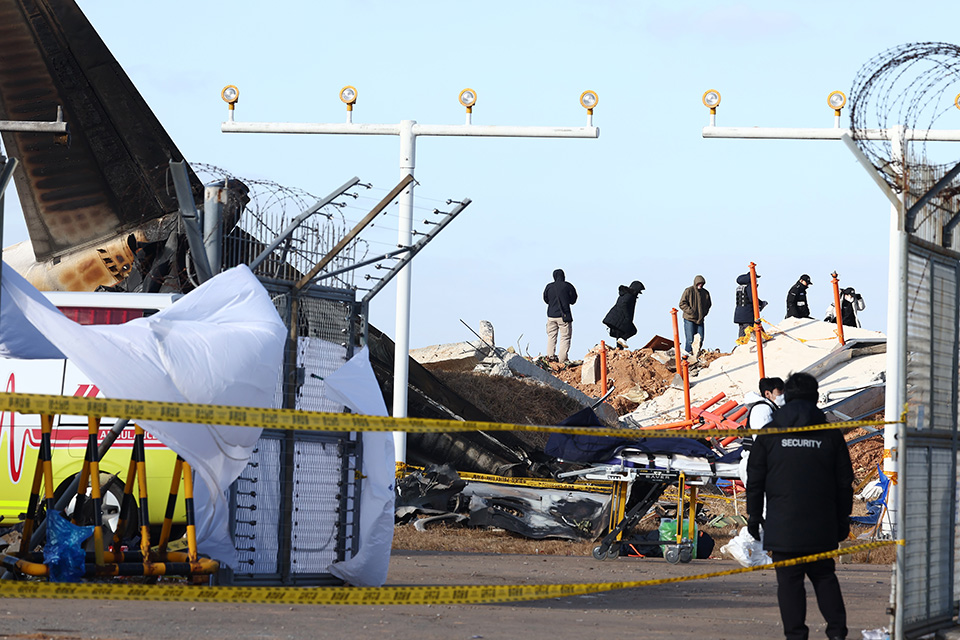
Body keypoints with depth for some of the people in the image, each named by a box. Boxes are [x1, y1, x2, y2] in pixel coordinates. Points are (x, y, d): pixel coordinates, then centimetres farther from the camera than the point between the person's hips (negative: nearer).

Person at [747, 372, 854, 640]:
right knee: (824, 577, 13)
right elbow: (844, 482, 7)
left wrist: (754, 515, 12)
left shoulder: (769, 433, 2)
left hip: (783, 526, -2)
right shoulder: (830, 434, 4)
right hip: (822, 527, 2)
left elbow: (755, 480, 3)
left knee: (789, 580, 1)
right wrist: (843, 519, 16)